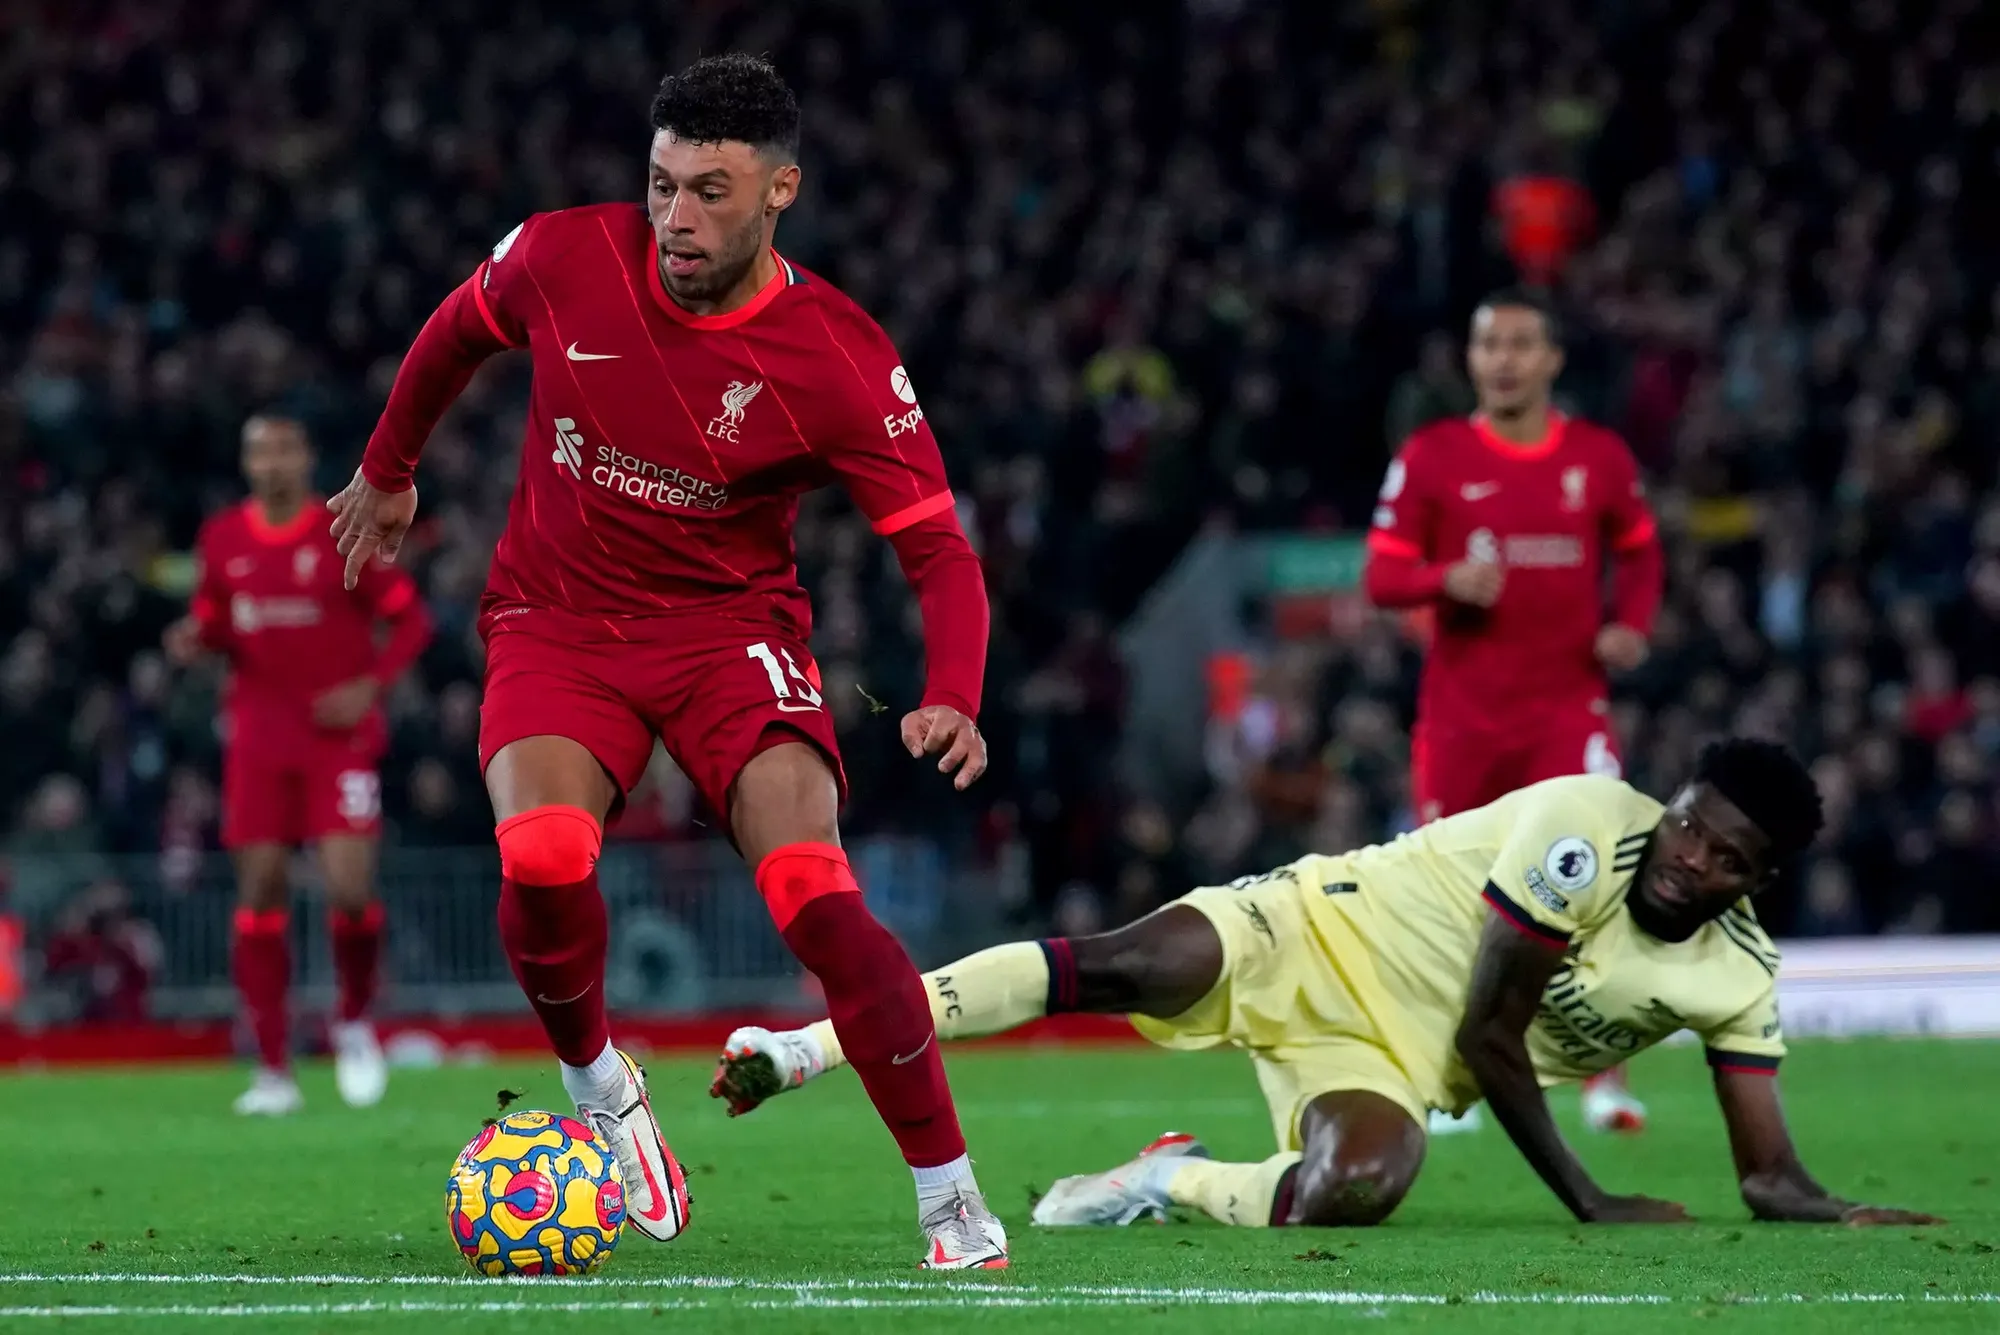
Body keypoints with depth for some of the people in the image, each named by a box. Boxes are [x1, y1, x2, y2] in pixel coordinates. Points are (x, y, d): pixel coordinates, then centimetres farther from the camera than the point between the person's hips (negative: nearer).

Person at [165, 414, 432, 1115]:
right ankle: (273, 1071, 5)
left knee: (350, 889, -15)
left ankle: (354, 1022, 14)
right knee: (260, 894, -2)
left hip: (341, 734, -3)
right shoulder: (222, 539, 6)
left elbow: (411, 618, -1)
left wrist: (371, 685, -14)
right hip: (259, 735, 3)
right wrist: (194, 639, -5)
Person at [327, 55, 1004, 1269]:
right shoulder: (561, 260, -11)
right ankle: (598, 1083, 3)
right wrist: (389, 471, 25)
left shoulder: (839, 359, -17)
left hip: (729, 625, -1)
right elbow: (454, 335, 12)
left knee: (816, 898, -24)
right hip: (558, 623, 2)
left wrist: (953, 701, -33)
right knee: (542, 859, -29)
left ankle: (953, 1201, -12)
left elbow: (940, 550, -15)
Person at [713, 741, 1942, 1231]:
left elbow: (1770, 1176, 0)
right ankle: (812, 1047, -21)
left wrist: (1857, 1219, -20)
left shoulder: (1738, 976, -4)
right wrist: (1587, 1201, -17)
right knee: (1128, 967, -28)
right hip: (1320, 940, -4)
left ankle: (1176, 1184, 1)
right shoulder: (1585, 831, -22)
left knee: (1355, 1188, -31)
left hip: (1392, 1061, 4)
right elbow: (1488, 1034, -19)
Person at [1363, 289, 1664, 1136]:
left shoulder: (1600, 458, 5)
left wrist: (1631, 625, 0)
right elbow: (1381, 576, 0)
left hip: (1567, 707, 0)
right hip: (1461, 710, 0)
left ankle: (1605, 1078, -9)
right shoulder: (1431, 459, 0)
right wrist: (1447, 580, -21)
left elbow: (1639, 552, 20)